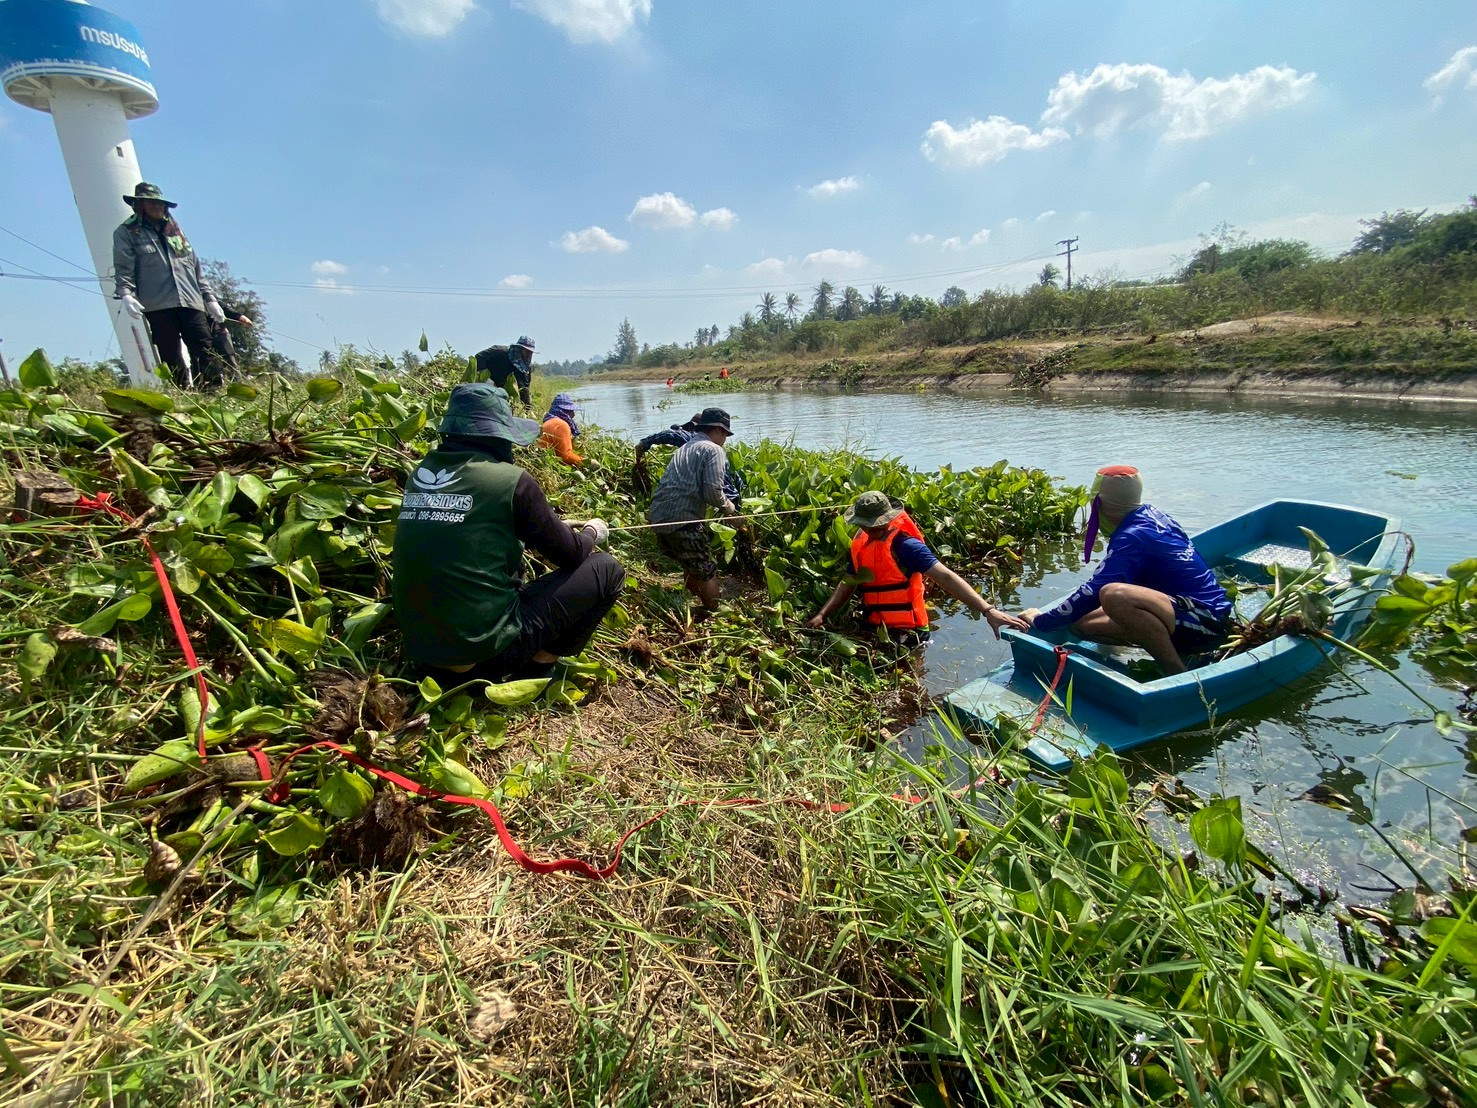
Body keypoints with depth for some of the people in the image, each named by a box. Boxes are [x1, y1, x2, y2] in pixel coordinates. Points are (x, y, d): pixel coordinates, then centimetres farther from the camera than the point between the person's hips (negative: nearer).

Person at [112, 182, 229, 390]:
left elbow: (196, 268, 25)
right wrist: (126, 294, -16)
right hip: (157, 305, -3)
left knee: (206, 352, -10)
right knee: (171, 359, -6)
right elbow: (123, 269, 1)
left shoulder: (175, 230, 25)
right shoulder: (127, 232, 11)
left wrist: (210, 298, 18)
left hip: (191, 302, 3)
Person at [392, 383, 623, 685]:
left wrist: (540, 526, 29)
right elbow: (572, 555, -3)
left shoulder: (421, 473, 5)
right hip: (485, 651, -7)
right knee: (607, 569, 3)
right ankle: (534, 670, 4)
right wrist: (593, 532, 19)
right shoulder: (510, 480, -13)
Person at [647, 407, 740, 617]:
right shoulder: (713, 450, -4)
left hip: (659, 517, 9)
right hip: (681, 520, -9)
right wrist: (727, 506, 6)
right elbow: (712, 492, -14)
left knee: (692, 567, 28)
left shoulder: (685, 448, 24)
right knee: (707, 571, 7)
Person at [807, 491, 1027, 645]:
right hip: (875, 630, 7)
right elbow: (849, 584, 13)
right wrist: (822, 614, 3)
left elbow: (945, 577, -26)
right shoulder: (860, 544, 4)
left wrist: (988, 610, -35)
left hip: (904, 634, -7)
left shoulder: (904, 545, -18)